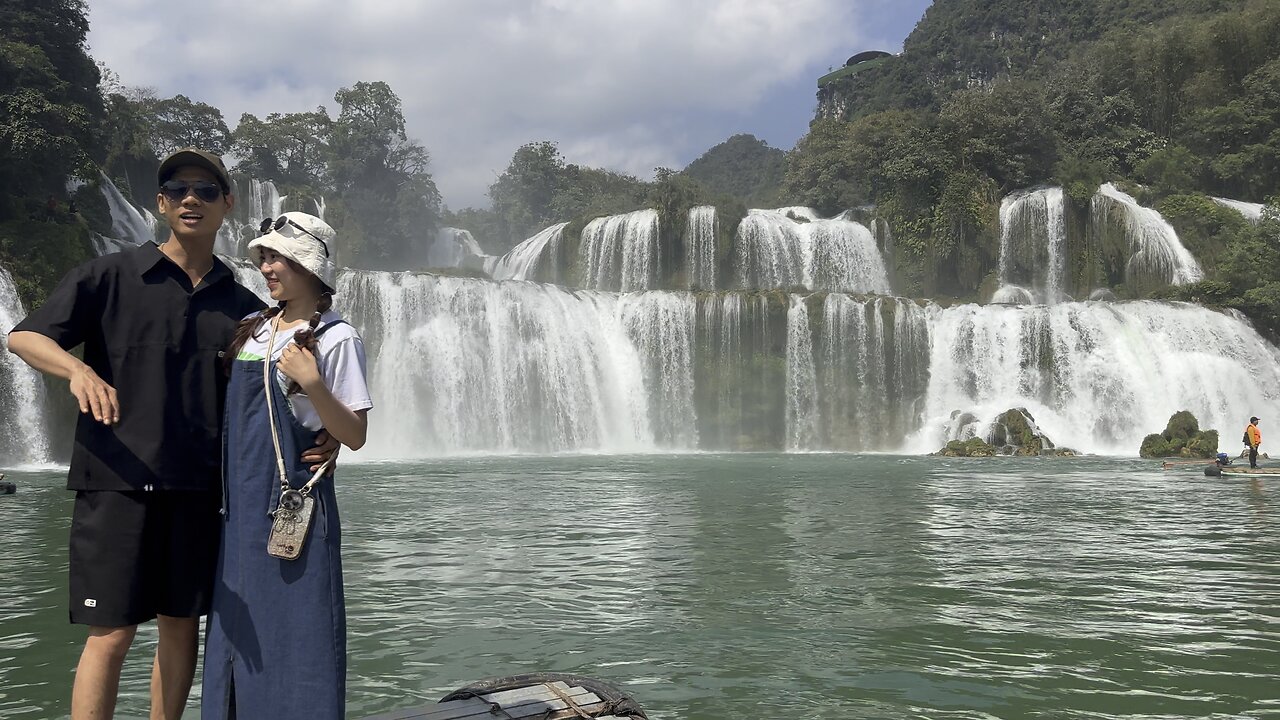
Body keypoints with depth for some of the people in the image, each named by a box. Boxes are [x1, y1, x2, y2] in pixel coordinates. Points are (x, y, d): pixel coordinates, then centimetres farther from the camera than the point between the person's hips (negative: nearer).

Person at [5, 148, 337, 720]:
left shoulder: (242, 307, 12)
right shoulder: (111, 277, 3)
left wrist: (320, 439, -7)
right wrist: (79, 369, -25)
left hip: (198, 486, 4)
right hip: (118, 479, -3)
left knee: (180, 623, 10)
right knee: (112, 633, -5)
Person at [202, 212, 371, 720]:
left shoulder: (335, 338, -8)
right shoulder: (254, 329, 11)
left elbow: (355, 437, -11)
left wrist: (312, 383, -23)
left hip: (295, 506, -7)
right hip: (241, 507, 7)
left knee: (296, 635, -2)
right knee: (240, 635, 12)